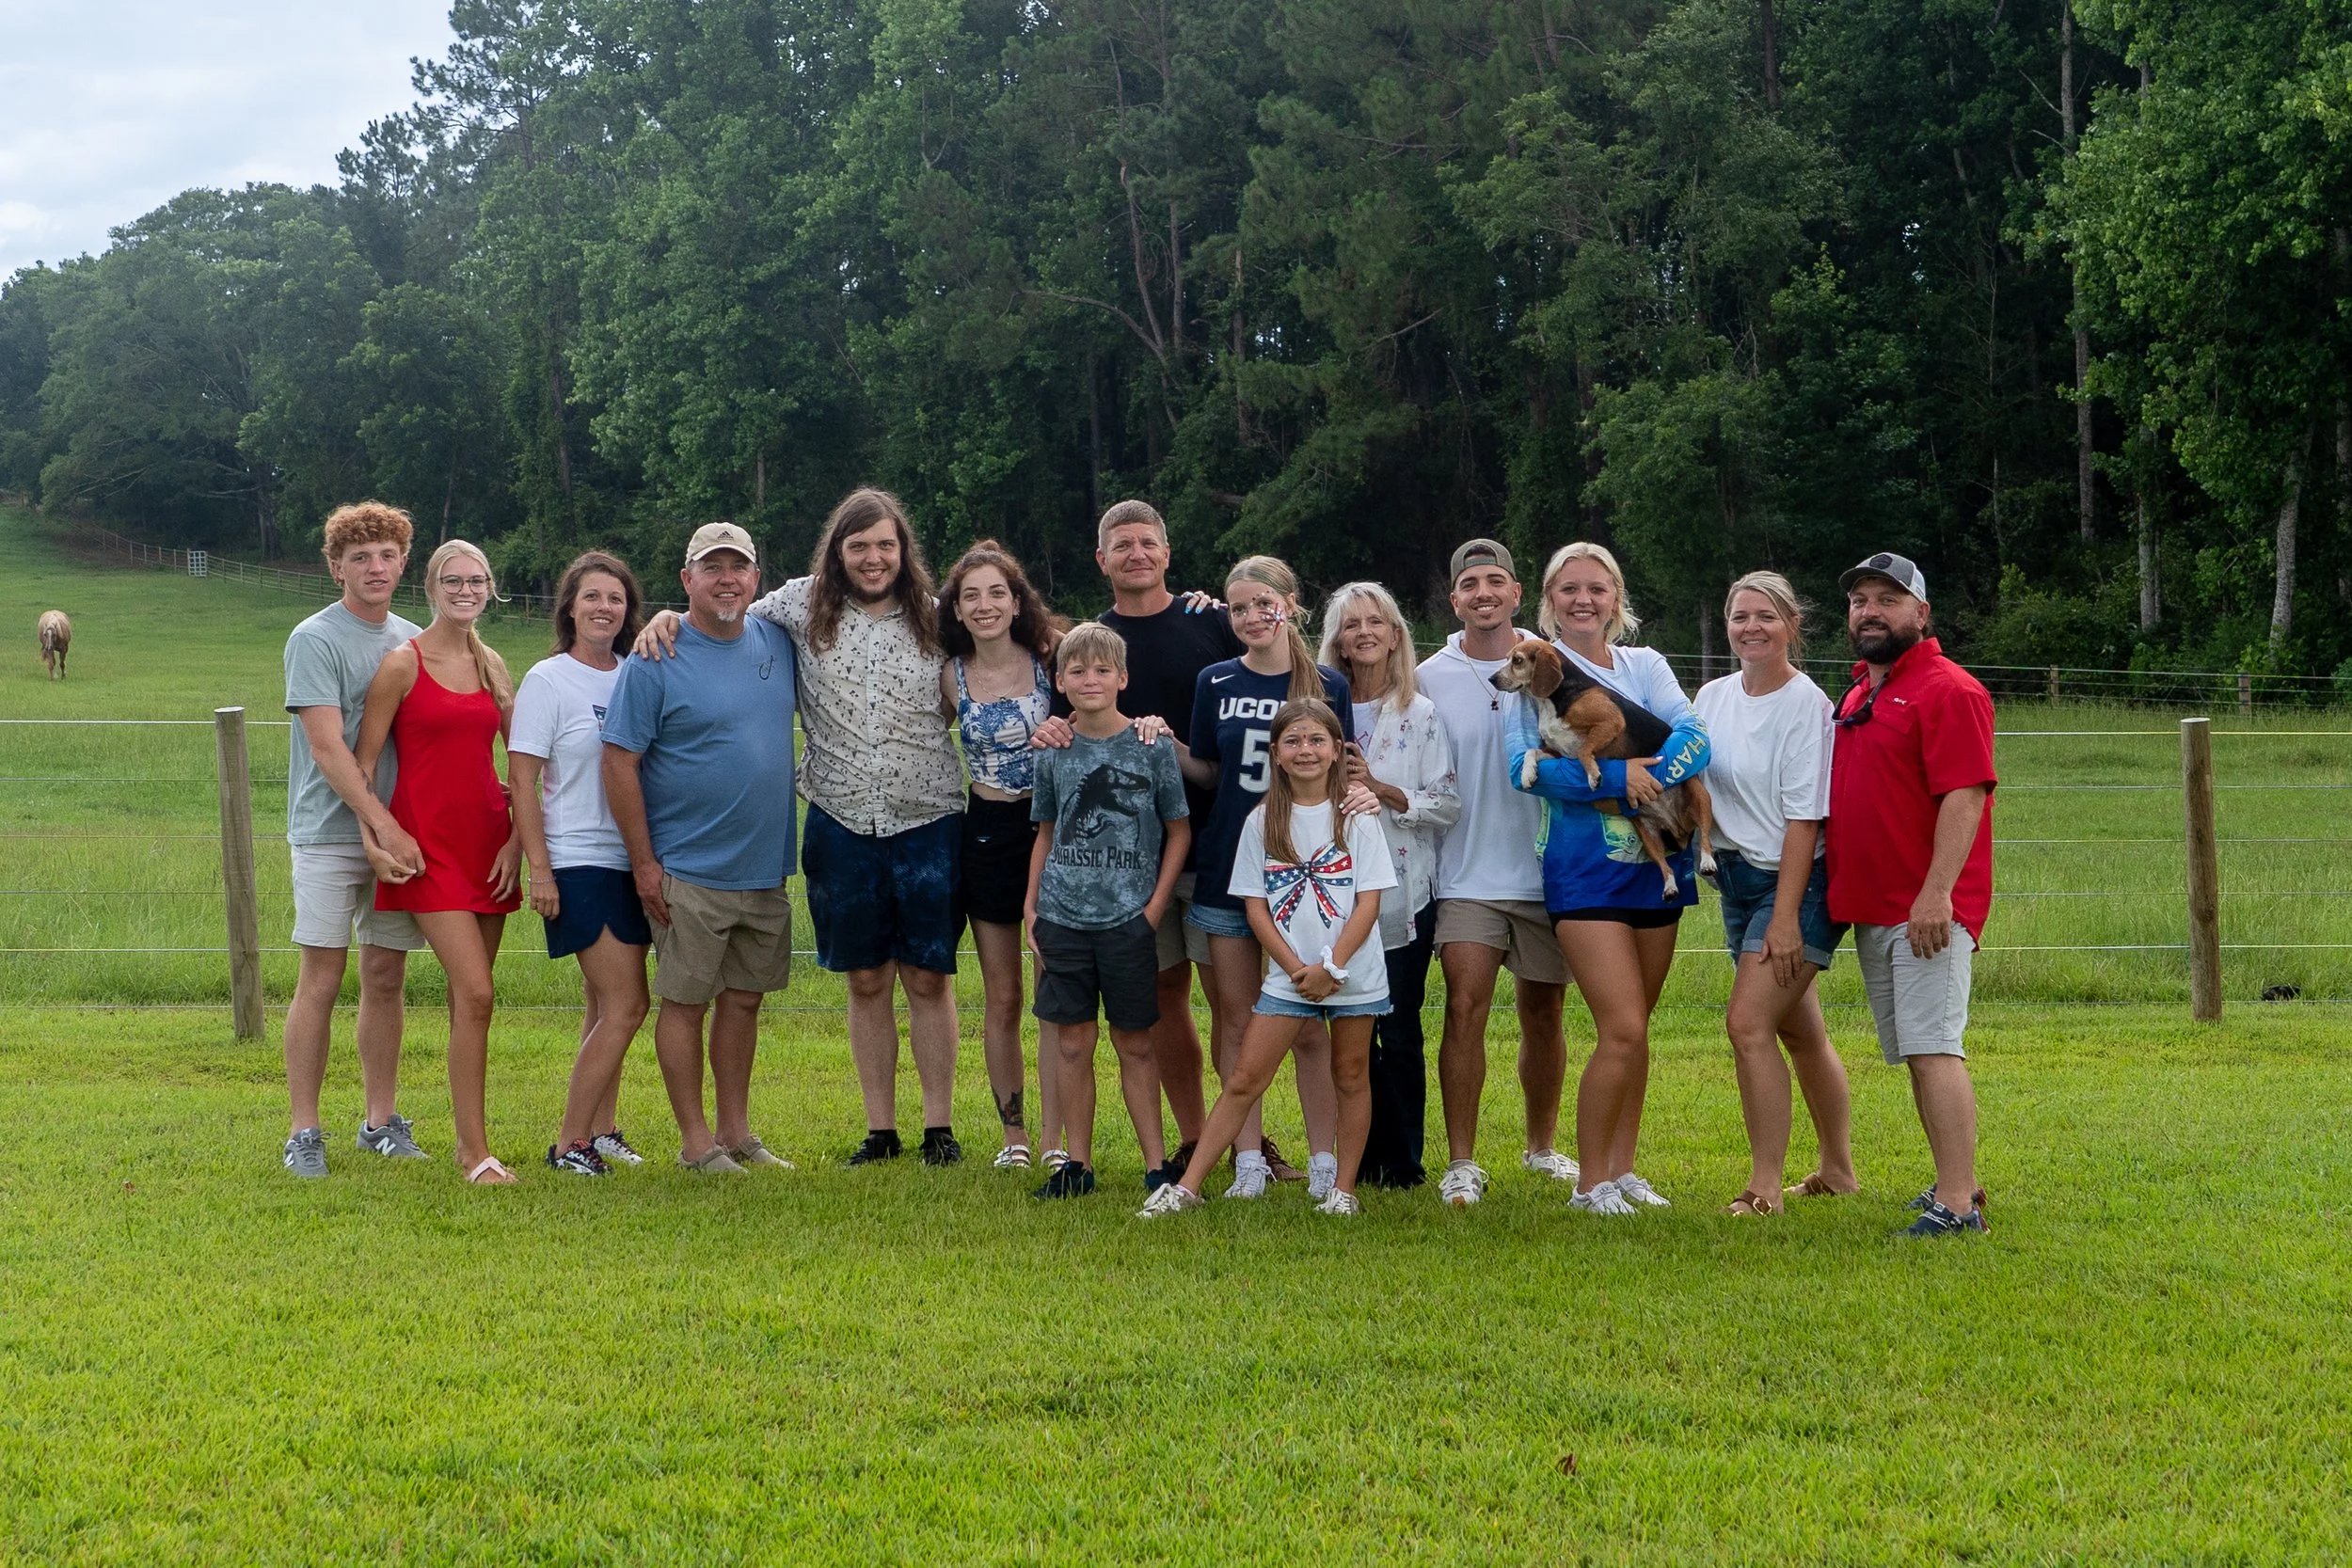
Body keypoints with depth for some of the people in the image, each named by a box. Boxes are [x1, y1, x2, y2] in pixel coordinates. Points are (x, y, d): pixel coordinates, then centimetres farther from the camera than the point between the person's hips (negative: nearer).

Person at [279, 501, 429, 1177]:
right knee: (322, 978, -5)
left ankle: (381, 1121, 17)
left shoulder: (414, 641, 12)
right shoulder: (315, 640, -7)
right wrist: (385, 827, -20)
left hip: (400, 833, 5)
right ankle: (304, 1131, 0)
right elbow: (326, 747, -14)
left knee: (386, 977, 9)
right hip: (331, 834, -5)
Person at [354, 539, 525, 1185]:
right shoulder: (403, 662, -4)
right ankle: (477, 1153, -12)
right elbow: (363, 758, -5)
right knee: (475, 992, -15)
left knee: (469, 996, 9)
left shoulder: (491, 665, 12)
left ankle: (467, 1139, 18)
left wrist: (516, 838, 4)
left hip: (488, 840, 6)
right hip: (429, 842, -5)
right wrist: (374, 838, -14)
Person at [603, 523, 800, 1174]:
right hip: (689, 872, -6)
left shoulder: (777, 643, 6)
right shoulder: (655, 660, -10)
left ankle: (736, 1132, 22)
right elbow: (620, 762, -11)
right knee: (686, 1000, 1)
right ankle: (695, 1142, 9)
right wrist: (644, 863, -13)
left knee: (744, 998, 12)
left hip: (766, 868, 6)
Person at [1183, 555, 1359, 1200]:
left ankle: (1324, 1163, 6)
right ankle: (1249, 1160, 10)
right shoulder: (1216, 683, 5)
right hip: (1227, 871, 2)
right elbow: (1206, 771, 13)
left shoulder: (1327, 686, 1)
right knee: (1236, 1020, 4)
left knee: (1309, 1025, 0)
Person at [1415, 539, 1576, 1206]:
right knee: (1465, 1009, -11)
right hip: (1467, 876, -1)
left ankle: (1543, 1146, 26)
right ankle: (1461, 1163, -7)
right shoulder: (1430, 677, 3)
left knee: (1543, 1014, 10)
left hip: (1547, 871, 1)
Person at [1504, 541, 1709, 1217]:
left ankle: (1622, 1168, 22)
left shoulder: (1646, 666, 10)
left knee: (1635, 1028, 10)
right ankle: (1590, 1182, 0)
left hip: (1656, 860, 5)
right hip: (1584, 865, -4)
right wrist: (1615, 779, -21)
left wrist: (1650, 776, -25)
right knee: (1623, 1030, -12)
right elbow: (1522, 765, -13)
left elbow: (1693, 736, -6)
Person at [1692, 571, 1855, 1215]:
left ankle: (1765, 1186, -11)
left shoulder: (1806, 704, -13)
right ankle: (1837, 1169, 28)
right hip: (1738, 881, 7)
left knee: (1748, 1023, -16)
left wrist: (1785, 916, -20)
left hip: (1797, 880, -7)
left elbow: (1804, 819, -16)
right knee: (1801, 1032, 16)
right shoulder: (1712, 698, 8)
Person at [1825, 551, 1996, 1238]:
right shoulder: (1857, 693, 17)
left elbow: (1965, 797, -18)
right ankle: (1955, 1183, 21)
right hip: (1871, 909, 9)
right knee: (1914, 1052, 13)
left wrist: (1937, 894, -25)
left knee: (1933, 1048, -14)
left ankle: (1957, 1203, -16)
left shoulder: (1948, 691, -10)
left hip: (1927, 909, -9)